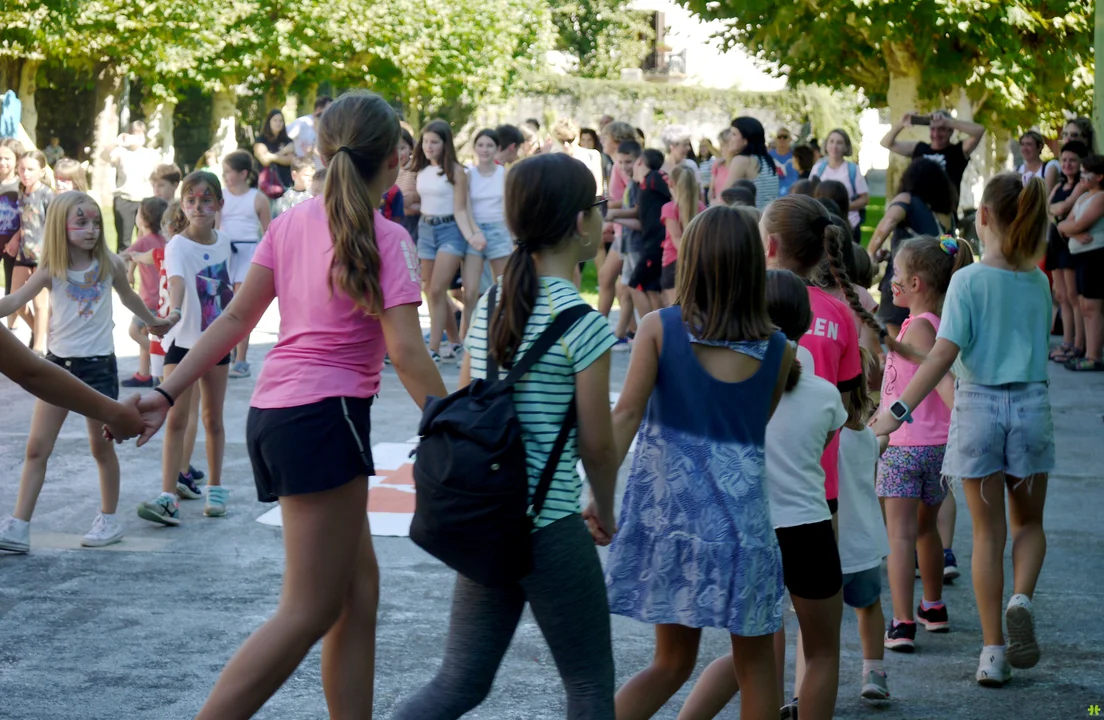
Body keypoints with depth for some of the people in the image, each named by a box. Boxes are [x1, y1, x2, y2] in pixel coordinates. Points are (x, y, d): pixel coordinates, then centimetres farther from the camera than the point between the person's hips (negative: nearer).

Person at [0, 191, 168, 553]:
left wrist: (154, 322, 33)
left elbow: (129, 298, 17)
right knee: (37, 447, -3)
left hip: (98, 364, -1)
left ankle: (109, 520, 25)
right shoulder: (52, 271, -6)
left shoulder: (110, 266, -4)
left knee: (102, 446, 10)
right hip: (58, 362, 1)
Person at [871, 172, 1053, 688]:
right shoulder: (1039, 282, 2)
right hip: (1031, 402, 2)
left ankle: (993, 651, 8)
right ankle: (1021, 599, -10)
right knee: (1028, 523, 19)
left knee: (988, 532, 6)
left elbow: (944, 354, -18)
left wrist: (900, 410, -19)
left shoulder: (969, 281, -10)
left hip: (979, 405, -2)